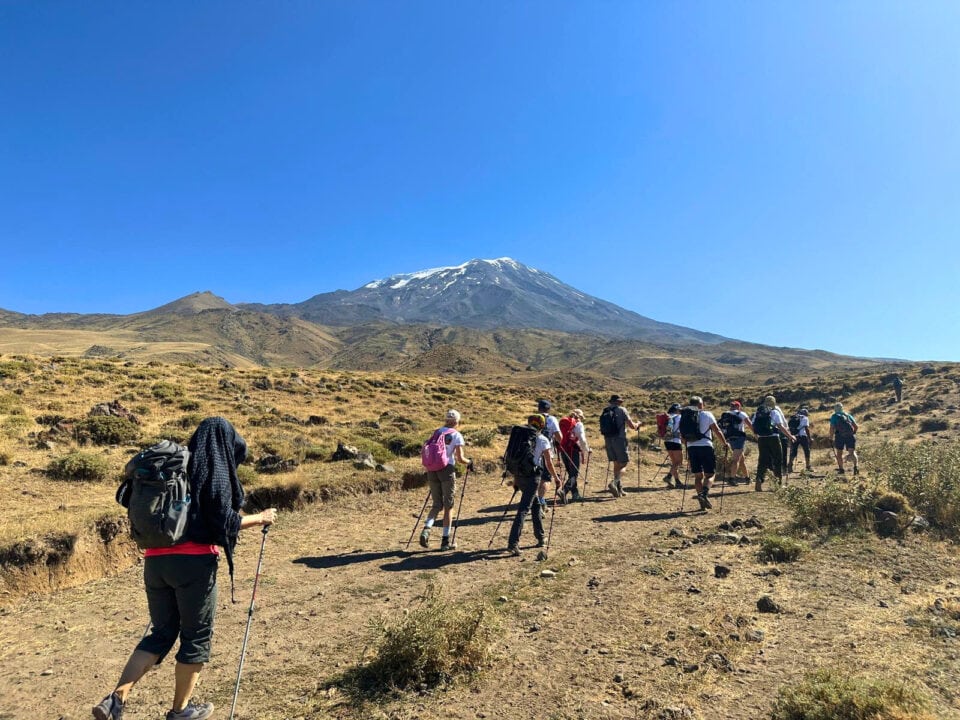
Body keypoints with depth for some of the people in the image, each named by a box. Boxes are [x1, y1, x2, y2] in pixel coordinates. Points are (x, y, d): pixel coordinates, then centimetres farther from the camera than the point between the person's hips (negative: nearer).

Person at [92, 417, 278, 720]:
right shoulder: (215, 471, -7)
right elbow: (223, 523, -11)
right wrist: (259, 518, 3)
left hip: (155, 560, 6)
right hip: (194, 562, -6)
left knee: (161, 632, 20)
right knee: (196, 636, 11)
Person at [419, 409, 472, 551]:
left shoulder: (437, 432, 12)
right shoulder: (456, 435, -2)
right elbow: (460, 459, -8)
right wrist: (469, 462, 12)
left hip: (432, 469, 4)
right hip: (447, 470, -4)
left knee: (437, 505, 14)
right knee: (448, 506, 7)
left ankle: (426, 529, -9)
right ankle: (445, 541, 8)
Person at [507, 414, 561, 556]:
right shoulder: (543, 440, -3)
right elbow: (548, 464, -5)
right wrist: (556, 478, 8)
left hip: (520, 476, 6)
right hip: (532, 476, -6)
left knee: (535, 504, 23)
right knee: (523, 509, -8)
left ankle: (540, 538, 32)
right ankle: (513, 543, -17)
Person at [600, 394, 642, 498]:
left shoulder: (605, 411, 12)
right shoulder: (621, 410, -4)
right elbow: (632, 426, -5)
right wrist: (637, 424, 16)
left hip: (608, 439, 6)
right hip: (619, 439, -6)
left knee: (617, 463, 14)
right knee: (624, 462, 0)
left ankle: (619, 489, 16)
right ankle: (614, 482, -20)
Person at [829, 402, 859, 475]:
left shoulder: (834, 416, 9)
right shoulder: (848, 415, 19)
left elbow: (832, 428, -2)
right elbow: (856, 426, 13)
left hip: (840, 436, -2)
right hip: (850, 436, 2)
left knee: (839, 453, 12)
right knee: (852, 452, 0)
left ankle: (841, 469, 13)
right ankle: (856, 466, -23)